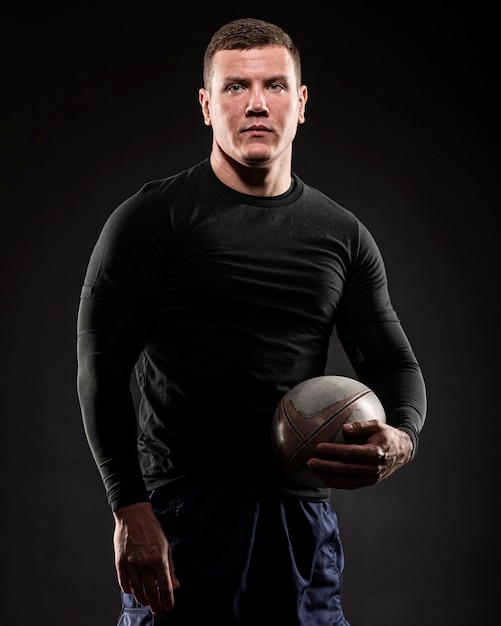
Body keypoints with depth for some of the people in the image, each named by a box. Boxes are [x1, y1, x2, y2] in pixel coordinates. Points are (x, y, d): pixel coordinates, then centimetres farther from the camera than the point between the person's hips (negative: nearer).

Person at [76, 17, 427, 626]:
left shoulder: (342, 235, 10)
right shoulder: (152, 218, -2)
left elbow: (393, 361, 10)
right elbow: (102, 369, -6)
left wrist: (400, 438, -13)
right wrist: (130, 511, -15)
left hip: (305, 523, 4)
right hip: (182, 514, -4)